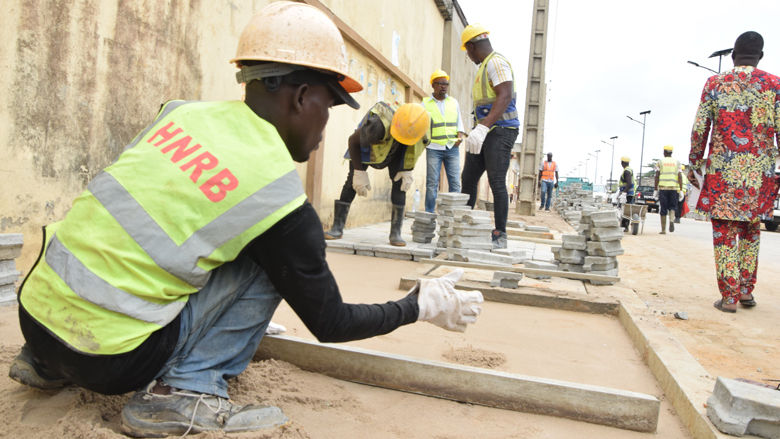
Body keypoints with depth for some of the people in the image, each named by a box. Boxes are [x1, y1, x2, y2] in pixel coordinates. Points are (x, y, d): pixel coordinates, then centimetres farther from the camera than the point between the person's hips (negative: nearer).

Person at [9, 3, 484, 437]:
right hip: (108, 359, -6)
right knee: (269, 265, -3)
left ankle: (46, 364, 28)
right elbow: (331, 324, -3)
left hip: (35, 309, 7)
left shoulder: (184, 112, 2)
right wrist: (421, 306, 11)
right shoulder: (280, 200, -15)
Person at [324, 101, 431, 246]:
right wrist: (359, 173, -27)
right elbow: (353, 141, -28)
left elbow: (414, 150, -6)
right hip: (368, 144, -3)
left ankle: (396, 233, -10)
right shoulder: (379, 125, -47)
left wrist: (408, 170, -13)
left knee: (400, 182, -14)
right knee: (353, 180, -12)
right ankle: (337, 227, -6)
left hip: (396, 152, 3)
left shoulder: (424, 128, -33)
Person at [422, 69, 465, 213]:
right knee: (432, 183, -5)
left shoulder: (454, 102, 13)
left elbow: (459, 122, 17)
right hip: (434, 149, -2)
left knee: (455, 183, -3)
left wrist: (461, 135, -1)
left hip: (452, 148, 3)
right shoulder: (425, 103, 5)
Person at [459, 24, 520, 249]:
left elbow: (505, 97, -23)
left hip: (500, 131, -10)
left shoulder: (497, 62, -10)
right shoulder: (484, 67, 22)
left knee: (497, 182, -11)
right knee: (468, 179, 6)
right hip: (484, 132, 10)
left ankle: (500, 235, -6)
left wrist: (483, 128, -31)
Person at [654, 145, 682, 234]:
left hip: (663, 188, -1)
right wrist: (681, 190, -1)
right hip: (674, 188, 1)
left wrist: (655, 189, 3)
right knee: (672, 207, 13)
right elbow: (680, 176, 0)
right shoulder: (676, 162, 10)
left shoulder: (660, 161, 6)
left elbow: (657, 176, -1)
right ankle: (672, 220, -17)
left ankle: (663, 229, 4)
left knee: (663, 210, 3)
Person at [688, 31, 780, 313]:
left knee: (724, 232, 2)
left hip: (722, 169, -2)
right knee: (751, 230, 18)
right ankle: (746, 290, 21)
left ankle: (729, 296, 0)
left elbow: (700, 128, 0)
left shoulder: (715, 83, 3)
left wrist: (694, 164, 8)